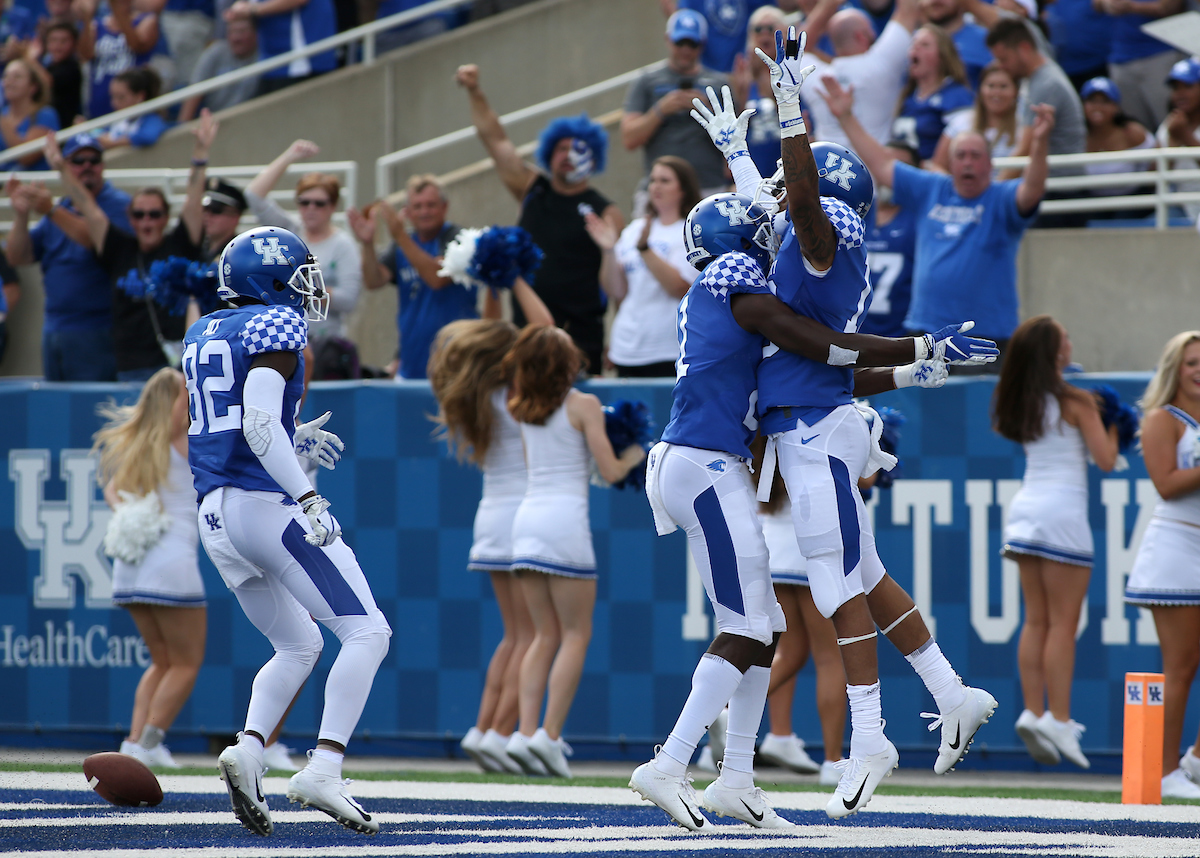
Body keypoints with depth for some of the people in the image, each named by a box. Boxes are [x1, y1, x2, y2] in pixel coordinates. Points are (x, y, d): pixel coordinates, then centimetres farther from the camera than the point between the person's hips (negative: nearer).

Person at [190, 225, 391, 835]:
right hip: (268, 504, -8)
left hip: (214, 514, 8)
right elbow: (257, 423, -21)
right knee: (367, 633, -5)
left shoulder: (201, 336, 17)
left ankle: (248, 750, -3)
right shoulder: (276, 328, -8)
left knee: (298, 646, 21)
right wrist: (306, 497, -24)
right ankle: (322, 771, -19)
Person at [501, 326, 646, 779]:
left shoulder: (525, 410, 13)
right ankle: (550, 735, -8)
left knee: (546, 635, 11)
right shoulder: (583, 405, -5)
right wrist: (633, 455, 16)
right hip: (565, 516, -6)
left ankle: (525, 732, -2)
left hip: (528, 517, 6)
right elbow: (610, 471, -6)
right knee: (576, 635, 2)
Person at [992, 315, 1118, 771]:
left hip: (1026, 508, 6)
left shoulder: (1017, 403, 9)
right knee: (1063, 623, -5)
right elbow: (1105, 459, -10)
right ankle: (1058, 720, -8)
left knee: (1037, 621, 9)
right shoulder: (1075, 402, -9)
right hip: (1062, 511, -6)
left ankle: (1033, 712, 2)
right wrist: (1111, 425, 9)